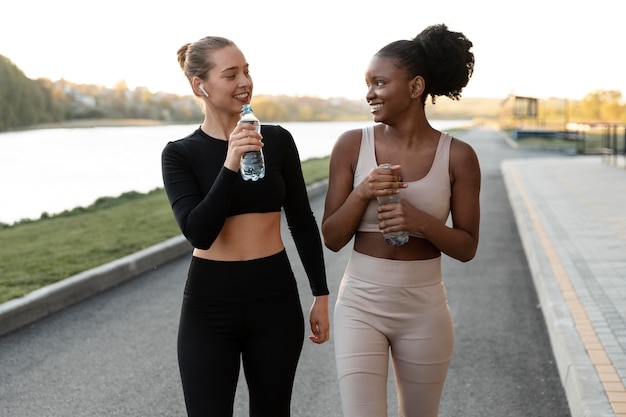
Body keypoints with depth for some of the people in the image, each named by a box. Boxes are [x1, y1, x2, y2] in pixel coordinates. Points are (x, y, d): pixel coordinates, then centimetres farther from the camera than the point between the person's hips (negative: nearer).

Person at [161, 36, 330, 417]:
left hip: (276, 300, 2)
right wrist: (229, 167, -24)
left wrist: (321, 296, 6)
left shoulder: (278, 141, 1)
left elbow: (302, 223, 6)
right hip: (210, 304, -1)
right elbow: (198, 233, -15)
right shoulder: (180, 154, -3)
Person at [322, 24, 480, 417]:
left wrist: (421, 222, -20)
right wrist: (362, 193, -19)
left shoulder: (458, 155, -6)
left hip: (424, 311, 1)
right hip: (360, 305, -1)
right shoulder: (352, 145, -5)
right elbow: (331, 238, -2)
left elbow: (467, 247, -2)